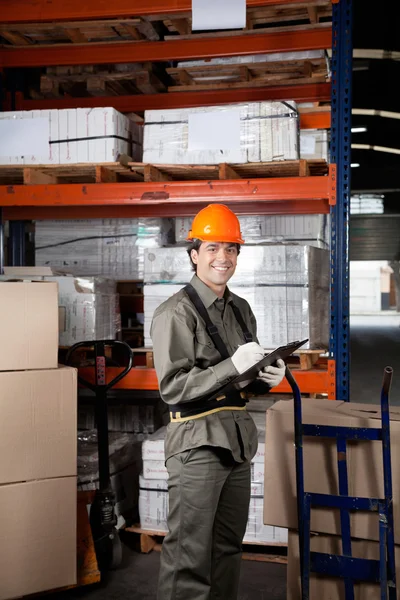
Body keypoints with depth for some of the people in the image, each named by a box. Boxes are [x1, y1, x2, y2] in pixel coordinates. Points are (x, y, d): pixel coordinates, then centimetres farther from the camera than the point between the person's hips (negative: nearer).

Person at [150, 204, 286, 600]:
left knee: (228, 548, 17)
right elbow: (172, 387, -17)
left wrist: (267, 378, -1)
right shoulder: (176, 313, -10)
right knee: (190, 556, -2)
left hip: (238, 440, 7)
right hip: (197, 442, -7)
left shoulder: (241, 310, 13)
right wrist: (232, 366, -24)